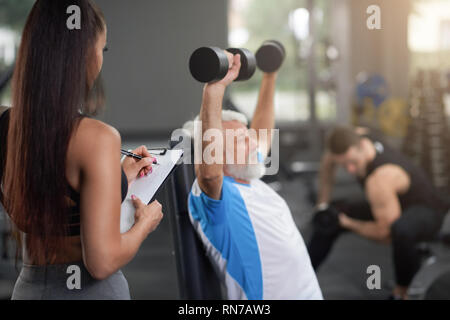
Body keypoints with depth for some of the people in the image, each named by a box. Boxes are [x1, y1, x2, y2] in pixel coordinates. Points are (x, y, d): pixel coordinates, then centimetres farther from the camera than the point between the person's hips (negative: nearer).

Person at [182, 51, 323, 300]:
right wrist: (214, 88, -42)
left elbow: (263, 129, 25)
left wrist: (269, 76, 25)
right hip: (265, 295, -8)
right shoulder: (213, 193, -14)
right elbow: (210, 171, -37)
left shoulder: (250, 183, 10)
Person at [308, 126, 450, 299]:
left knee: (401, 230, -43)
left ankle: (401, 293, -18)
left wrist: (348, 223, -15)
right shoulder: (356, 136, -18)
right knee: (333, 216, 10)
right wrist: (323, 204, 9)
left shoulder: (379, 180, -39)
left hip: (426, 212, -9)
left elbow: (383, 232, -30)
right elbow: (328, 162, 6)